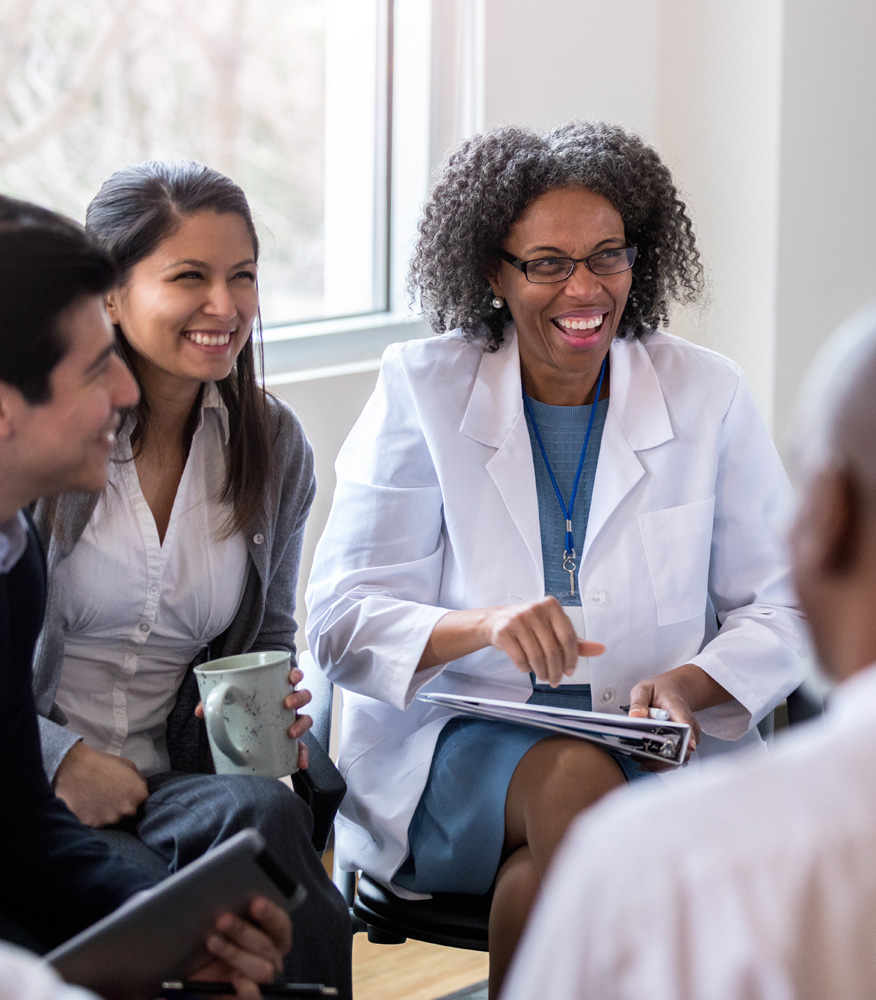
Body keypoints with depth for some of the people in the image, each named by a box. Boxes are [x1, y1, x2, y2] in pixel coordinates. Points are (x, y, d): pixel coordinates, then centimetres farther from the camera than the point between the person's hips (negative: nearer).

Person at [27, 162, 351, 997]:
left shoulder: (272, 444, 10)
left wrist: (268, 711, 0)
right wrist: (61, 759, -14)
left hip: (166, 783, 4)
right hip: (27, 787, -4)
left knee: (266, 812, -32)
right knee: (261, 815, -32)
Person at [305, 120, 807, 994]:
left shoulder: (707, 395, 6)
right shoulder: (422, 391, 2)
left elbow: (778, 610, 8)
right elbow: (341, 621, -4)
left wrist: (690, 683, -14)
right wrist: (485, 624, -25)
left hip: (660, 748, 1)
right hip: (454, 747, -1)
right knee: (576, 780, -34)